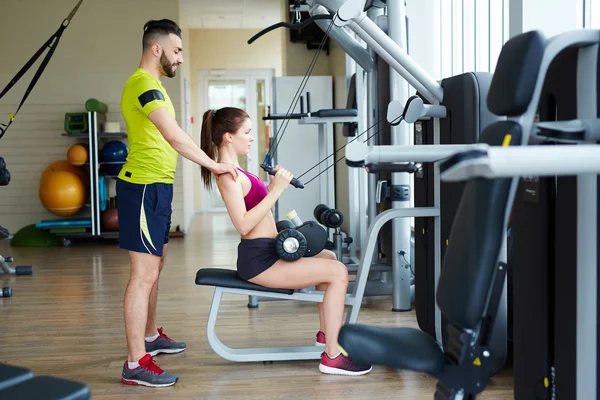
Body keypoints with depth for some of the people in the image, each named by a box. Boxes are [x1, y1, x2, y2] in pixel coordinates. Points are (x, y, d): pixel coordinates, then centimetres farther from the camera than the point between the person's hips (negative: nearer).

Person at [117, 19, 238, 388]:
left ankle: (151, 336, 36)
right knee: (144, 274, -10)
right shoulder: (144, 83, -16)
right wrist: (214, 165, -16)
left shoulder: (150, 84, 17)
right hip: (144, 187, -11)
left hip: (155, 186, 11)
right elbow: (176, 137, -24)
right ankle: (136, 364, -5)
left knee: (155, 266, 21)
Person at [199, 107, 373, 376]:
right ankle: (332, 356, -12)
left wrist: (274, 185, 7)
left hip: (265, 253, 11)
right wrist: (276, 190, -26)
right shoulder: (228, 174, -17)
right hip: (257, 260, -11)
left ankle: (326, 333, 29)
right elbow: (243, 224, -28)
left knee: (329, 258, 27)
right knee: (338, 273, -15)